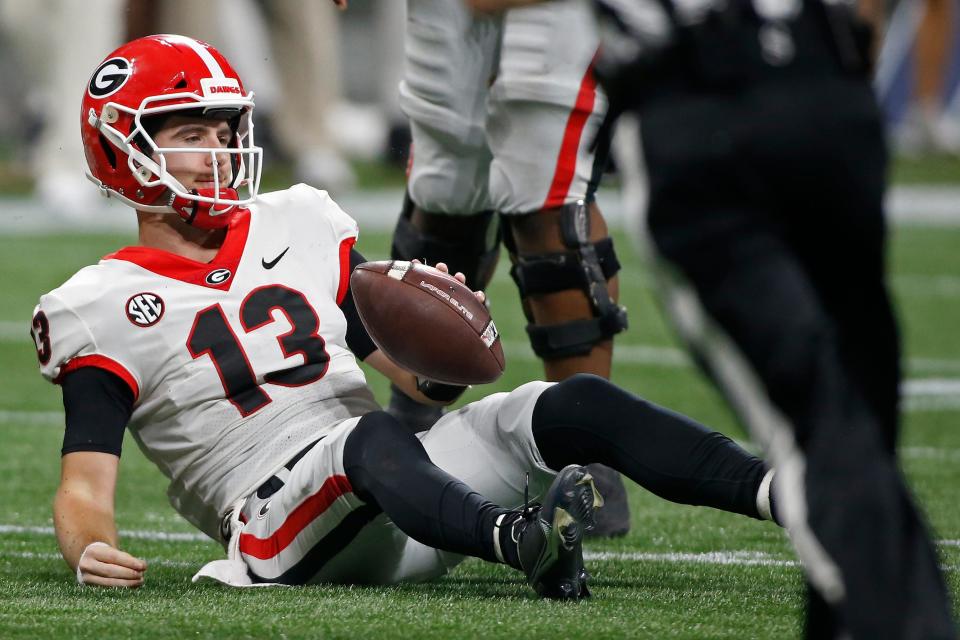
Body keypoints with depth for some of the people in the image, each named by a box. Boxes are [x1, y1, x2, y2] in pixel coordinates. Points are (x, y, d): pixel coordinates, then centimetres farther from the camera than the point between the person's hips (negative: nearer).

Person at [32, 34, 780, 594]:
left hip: (396, 506, 6)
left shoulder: (296, 232, 18)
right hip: (280, 531, -6)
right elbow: (85, 487, -5)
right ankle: (522, 541, -67)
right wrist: (91, 550, -28)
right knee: (371, 439, -38)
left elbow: (427, 381, 20)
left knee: (573, 406, -14)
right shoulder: (107, 310, 3)